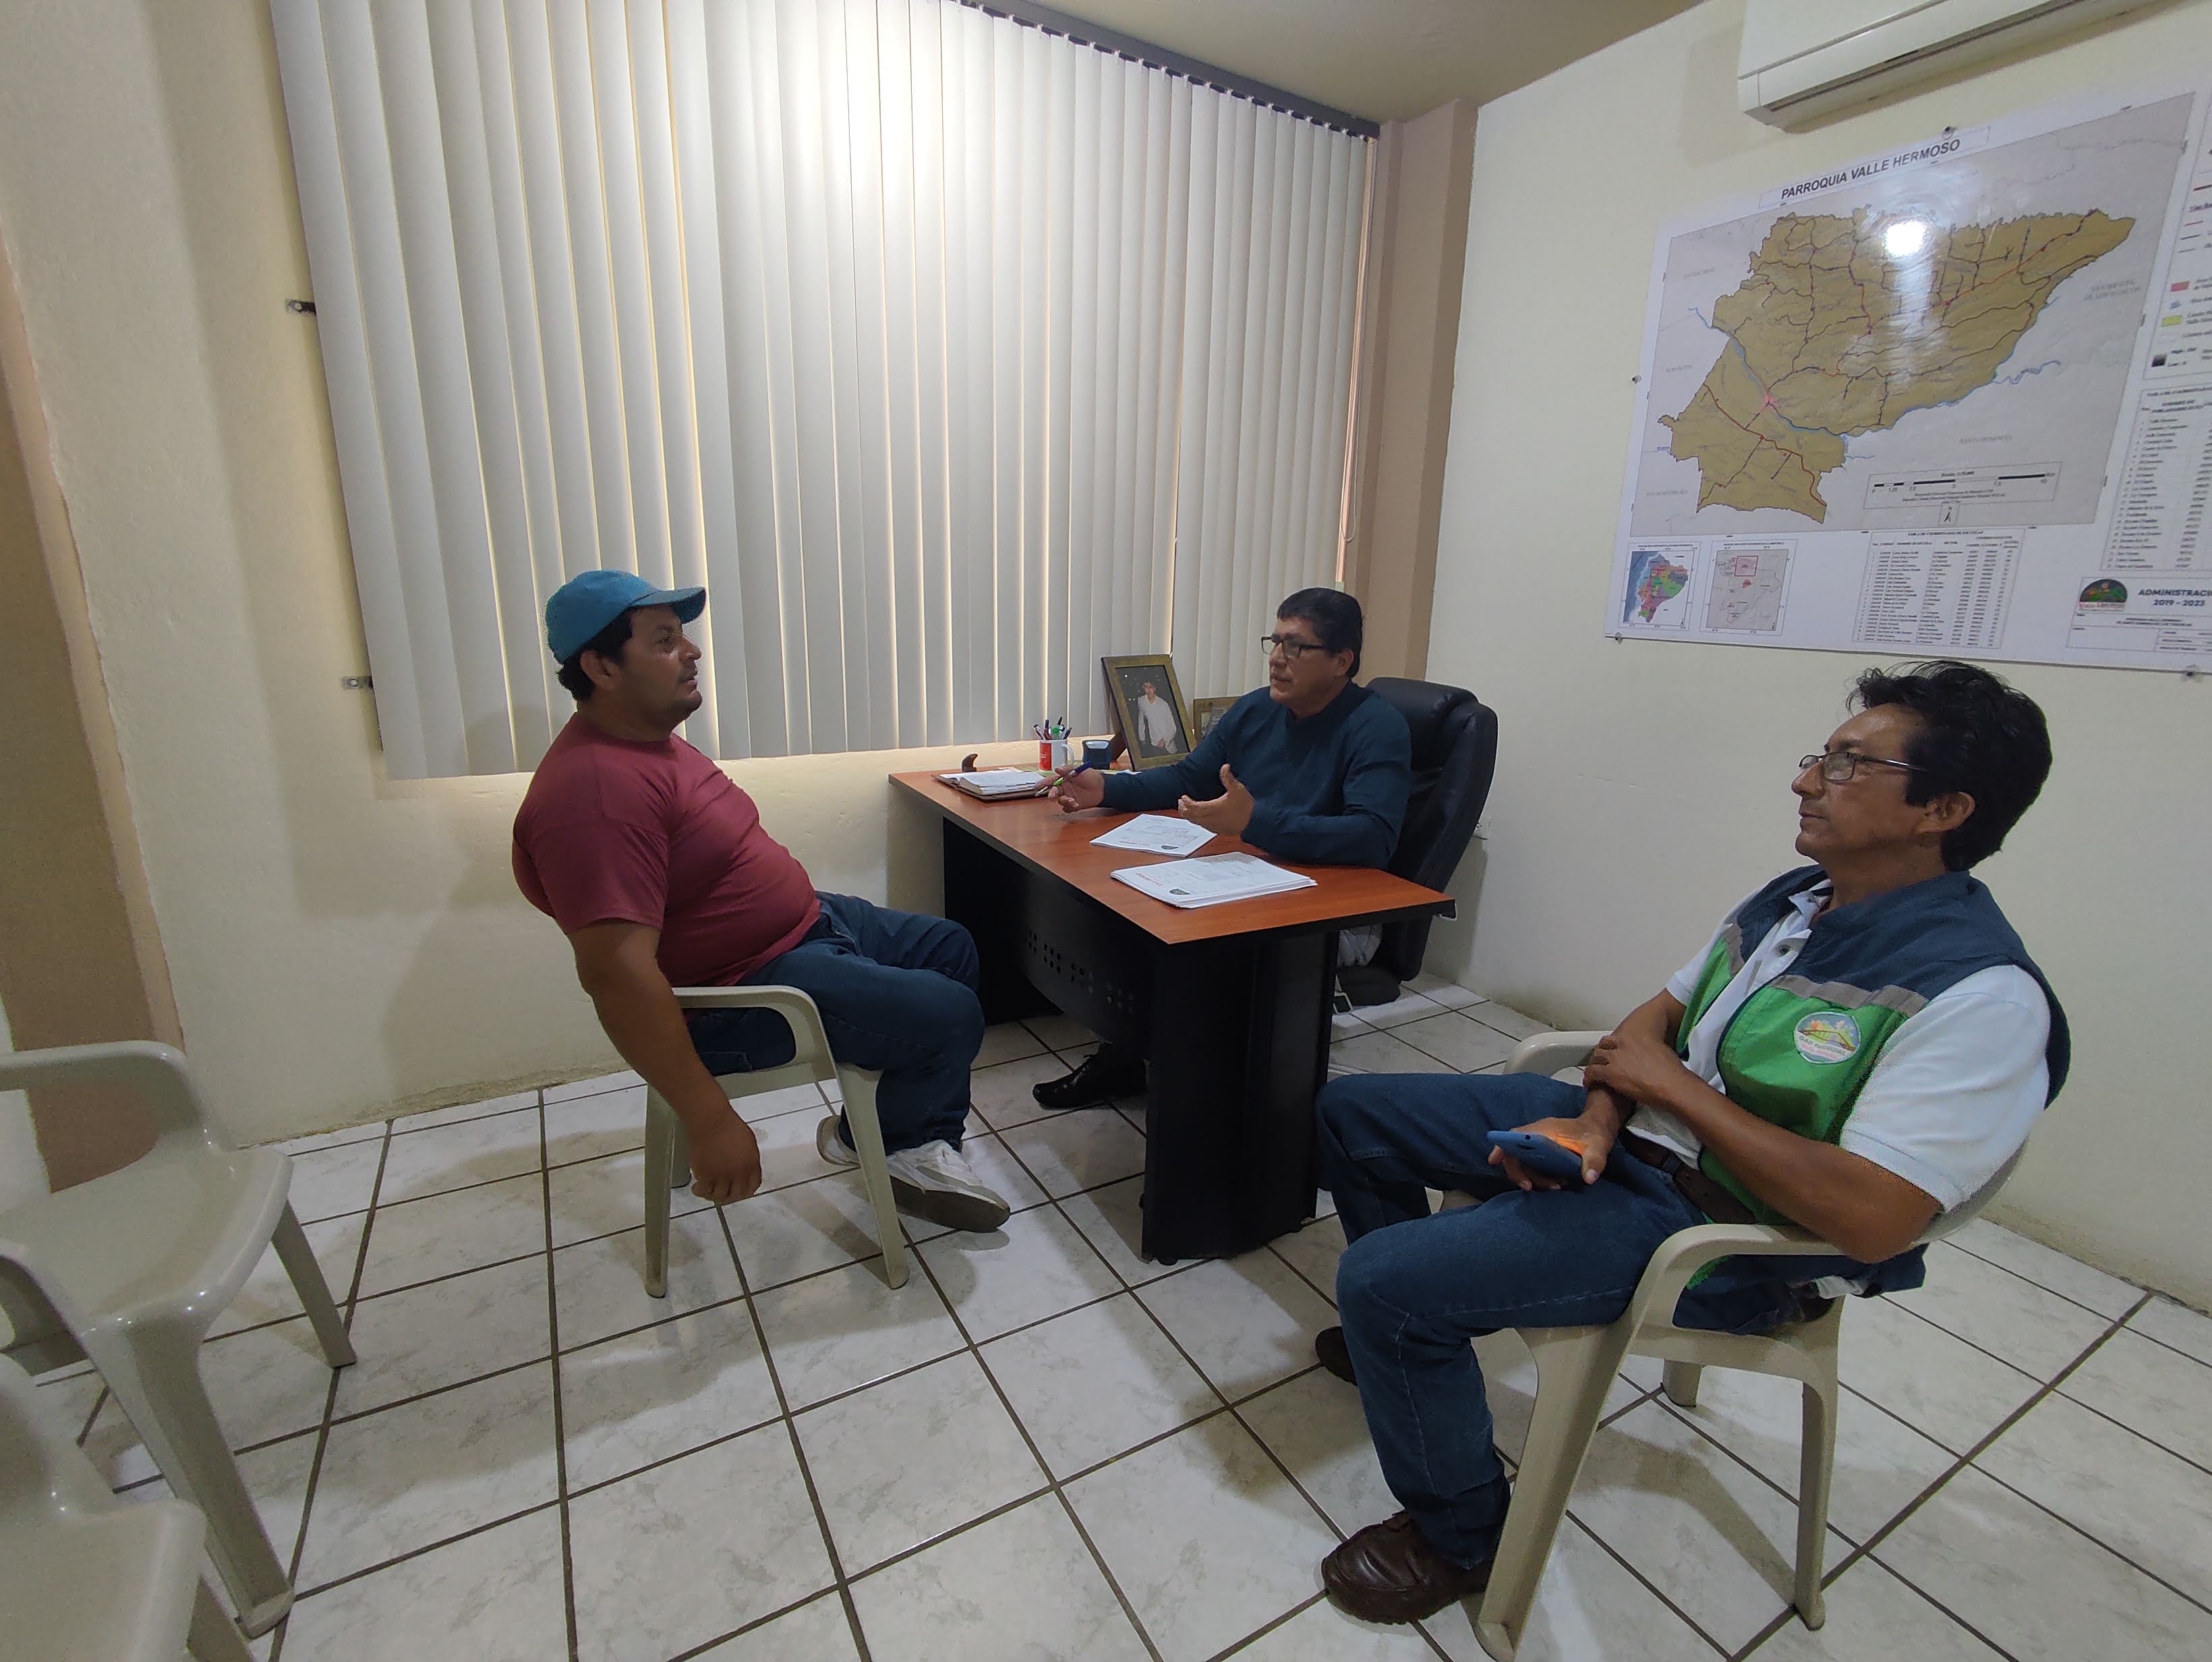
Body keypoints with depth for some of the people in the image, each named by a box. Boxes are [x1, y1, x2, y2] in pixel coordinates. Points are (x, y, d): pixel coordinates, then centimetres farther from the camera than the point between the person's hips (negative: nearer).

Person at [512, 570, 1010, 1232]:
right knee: (950, 1017, -18)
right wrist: (712, 1122, -32)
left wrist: (807, 903, 24)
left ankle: (928, 1150, 16)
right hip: (737, 993, -11)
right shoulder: (596, 790, -27)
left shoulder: (647, 739, 7)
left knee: (951, 948, 16)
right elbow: (616, 972, -33)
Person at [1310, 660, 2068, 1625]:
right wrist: (1596, 1116, -9)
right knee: (1351, 1110, 9)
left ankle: (1459, 1538, 7)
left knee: (1385, 1277, -24)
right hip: (1629, 1134, 9)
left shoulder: (1979, 992, -22)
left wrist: (1669, 1082, -20)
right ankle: (1409, 1340, 32)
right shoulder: (1791, 896, 5)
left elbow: (1873, 1220, -29)